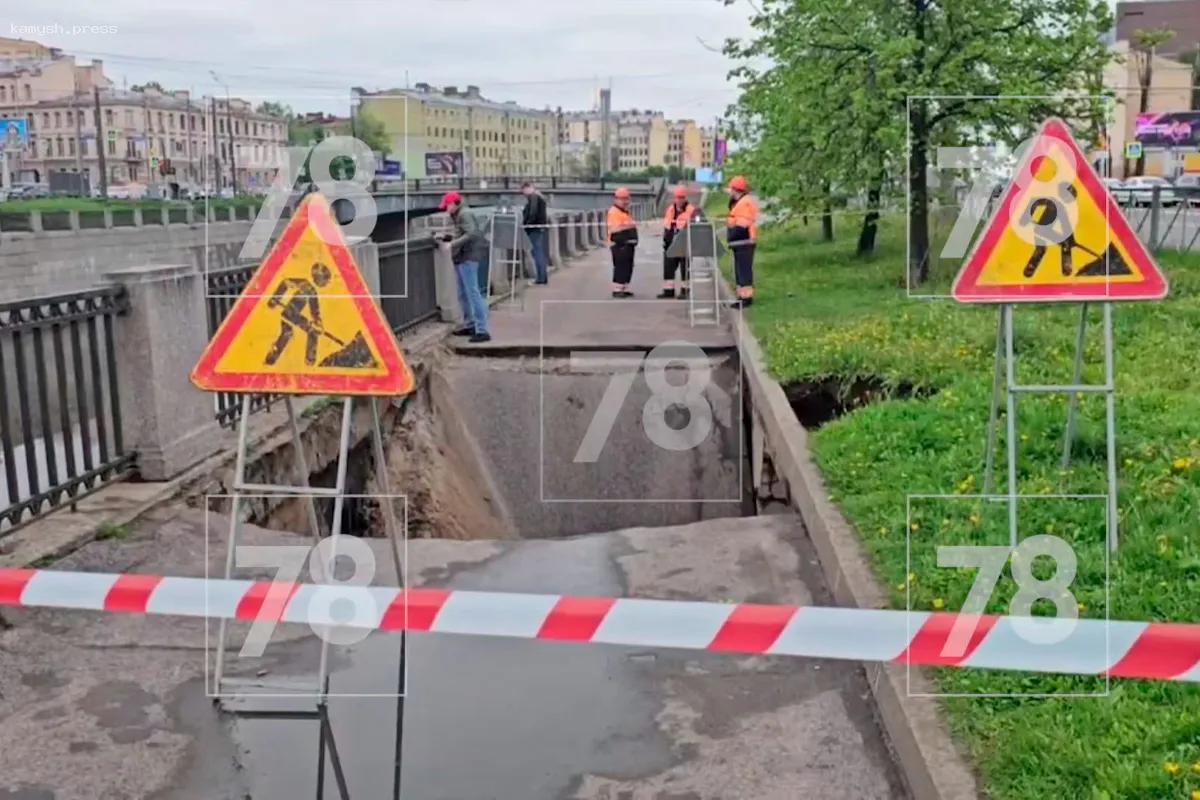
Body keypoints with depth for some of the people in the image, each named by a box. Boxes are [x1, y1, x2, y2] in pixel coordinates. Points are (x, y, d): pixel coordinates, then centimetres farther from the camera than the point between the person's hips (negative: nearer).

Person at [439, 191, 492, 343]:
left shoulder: (465, 214, -13)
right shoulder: (458, 215, 18)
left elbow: (472, 234, -24)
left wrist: (454, 243, -24)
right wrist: (449, 237, 11)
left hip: (468, 257, -11)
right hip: (461, 258, 11)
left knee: (473, 293, -13)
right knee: (463, 294, 17)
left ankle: (482, 330, -15)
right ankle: (470, 325, 28)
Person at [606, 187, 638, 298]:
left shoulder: (626, 212, 20)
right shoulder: (613, 212, -12)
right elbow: (614, 229, -23)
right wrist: (628, 225, -23)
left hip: (629, 244, 10)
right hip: (619, 244, -10)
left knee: (628, 267, 11)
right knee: (620, 267, -10)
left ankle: (624, 288, 18)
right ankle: (617, 289, -7)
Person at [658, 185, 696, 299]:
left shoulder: (691, 210, -7)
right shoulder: (670, 209, 13)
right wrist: (665, 239, 13)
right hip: (671, 243, 6)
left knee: (685, 267, 1)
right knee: (668, 267, 7)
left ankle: (685, 290, 8)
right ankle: (668, 290, 12)